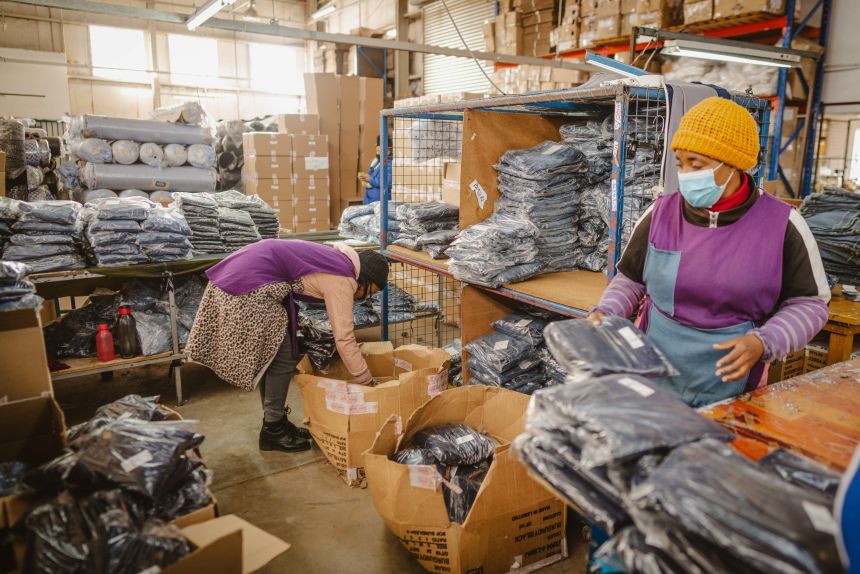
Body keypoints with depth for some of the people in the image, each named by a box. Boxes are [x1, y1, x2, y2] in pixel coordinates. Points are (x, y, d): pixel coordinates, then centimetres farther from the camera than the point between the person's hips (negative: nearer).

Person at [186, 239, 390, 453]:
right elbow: (344, 338, -13)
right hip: (249, 285, -10)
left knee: (268, 355, 17)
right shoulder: (341, 280, -11)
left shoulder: (337, 260, 16)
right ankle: (272, 432, 12)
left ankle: (275, 421, 28)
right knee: (283, 359, 0)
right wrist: (367, 382, -5)